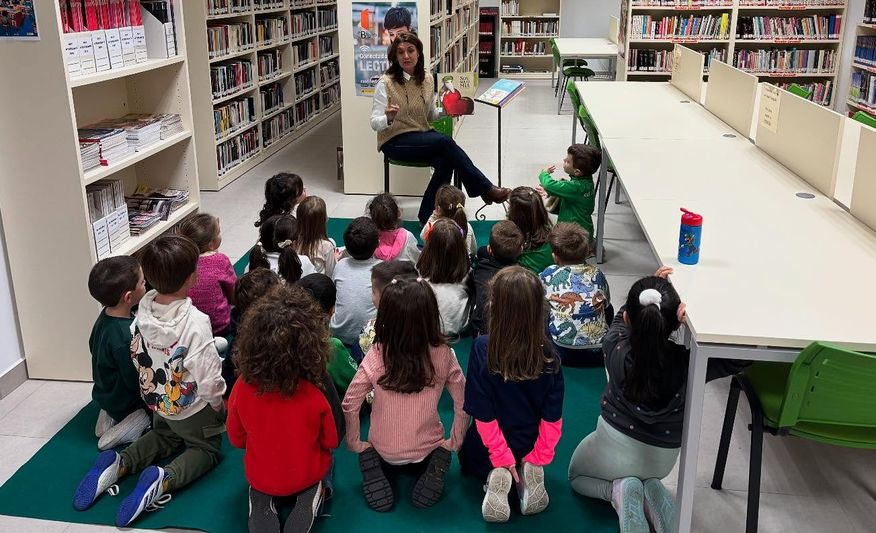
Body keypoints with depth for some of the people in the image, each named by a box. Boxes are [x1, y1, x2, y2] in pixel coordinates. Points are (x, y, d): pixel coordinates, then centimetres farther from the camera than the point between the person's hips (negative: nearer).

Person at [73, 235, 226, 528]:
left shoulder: (144, 309, -16)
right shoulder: (195, 321, -34)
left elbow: (137, 355, -2)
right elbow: (208, 376, -28)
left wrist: (155, 386, 15)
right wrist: (217, 404, -7)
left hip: (157, 401, 6)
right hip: (192, 408, -5)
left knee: (165, 434, 33)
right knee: (207, 448, 19)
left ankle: (119, 464, 7)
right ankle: (163, 479, -10)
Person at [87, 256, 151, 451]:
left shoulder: (105, 316, -9)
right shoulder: (125, 338, -37)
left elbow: (93, 346, 11)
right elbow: (137, 382, -28)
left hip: (105, 393, 9)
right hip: (125, 403, -8)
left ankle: (109, 415, 12)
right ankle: (135, 424, -10)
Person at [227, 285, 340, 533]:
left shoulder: (242, 387, -23)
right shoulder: (314, 394, -28)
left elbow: (236, 439, -6)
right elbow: (330, 441, -10)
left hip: (260, 475, 1)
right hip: (306, 473, -1)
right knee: (326, 458, 28)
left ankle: (263, 498, 1)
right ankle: (310, 494, 2)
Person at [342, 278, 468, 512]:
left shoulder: (376, 356, -22)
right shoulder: (443, 354, -19)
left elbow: (350, 405, -16)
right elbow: (464, 404, -11)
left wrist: (354, 444, 0)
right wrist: (453, 443, 4)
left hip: (385, 451, 0)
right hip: (427, 450, 0)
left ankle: (370, 460, 1)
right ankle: (435, 466, 1)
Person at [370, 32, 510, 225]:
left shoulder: (427, 80, 5)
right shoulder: (386, 83, -10)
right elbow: (374, 123, -12)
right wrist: (388, 118, -34)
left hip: (423, 135, 6)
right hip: (395, 141, -5)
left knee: (445, 162, -28)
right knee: (446, 142, -26)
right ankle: (485, 189, -16)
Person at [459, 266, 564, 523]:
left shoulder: (482, 349, -27)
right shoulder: (548, 353, -20)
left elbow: (483, 413, -22)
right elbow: (552, 415, -14)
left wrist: (500, 456, -12)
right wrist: (540, 457, -3)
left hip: (489, 448, -2)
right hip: (530, 446, 3)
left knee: (469, 455, 33)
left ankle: (494, 476, 0)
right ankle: (530, 471, 3)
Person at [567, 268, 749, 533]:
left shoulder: (615, 349, -27)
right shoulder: (687, 364, -30)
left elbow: (622, 317, -5)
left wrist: (648, 290, -10)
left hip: (614, 447, -2)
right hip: (661, 460, 3)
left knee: (577, 476, 30)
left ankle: (618, 490, 1)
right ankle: (652, 493, 7)